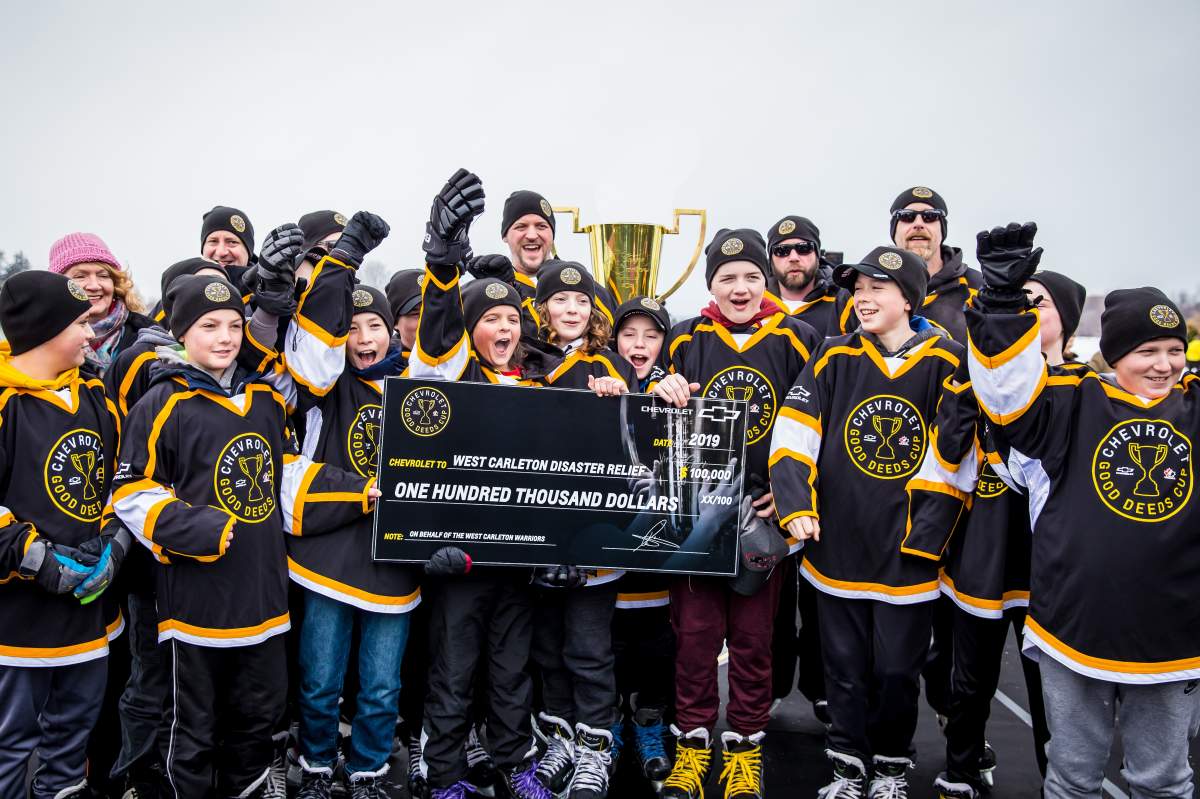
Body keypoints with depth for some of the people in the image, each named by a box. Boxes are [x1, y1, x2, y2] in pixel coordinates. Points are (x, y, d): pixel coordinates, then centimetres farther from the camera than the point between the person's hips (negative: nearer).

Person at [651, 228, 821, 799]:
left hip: (765, 512, -1)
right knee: (695, 630, 5)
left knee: (753, 635, 8)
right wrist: (662, 392, -10)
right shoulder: (686, 340, 5)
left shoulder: (796, 340, 1)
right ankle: (692, 744, 22)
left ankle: (745, 749, 24)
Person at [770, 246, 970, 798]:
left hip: (907, 551, -1)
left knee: (898, 668, 10)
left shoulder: (946, 363, -4)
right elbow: (793, 431, -3)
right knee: (845, 665, 12)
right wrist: (796, 506, -11)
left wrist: (927, 534, -7)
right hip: (838, 545, 1)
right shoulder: (835, 357, 0)